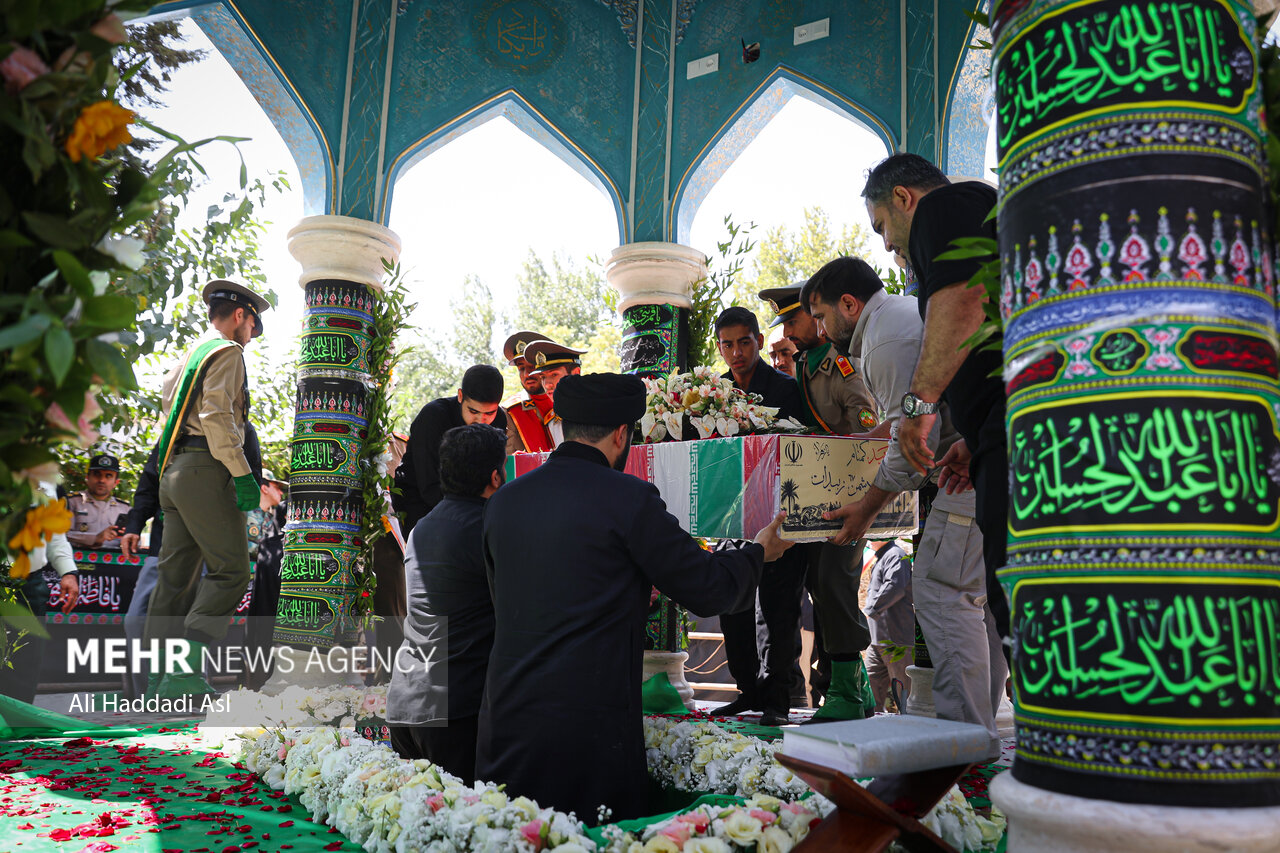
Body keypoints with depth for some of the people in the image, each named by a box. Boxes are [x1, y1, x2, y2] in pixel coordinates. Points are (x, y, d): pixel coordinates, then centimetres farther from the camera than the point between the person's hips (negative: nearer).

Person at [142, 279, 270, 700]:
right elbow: (217, 416, -16)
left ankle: (157, 677, 8)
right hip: (204, 468, -9)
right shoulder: (227, 351, -3)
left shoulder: (188, 356, 25)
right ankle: (185, 671, -17)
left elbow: (169, 404, 23)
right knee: (230, 570, -9)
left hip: (173, 471, 10)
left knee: (176, 574, 7)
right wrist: (242, 473, -18)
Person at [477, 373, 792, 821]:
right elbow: (709, 589, -3)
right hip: (590, 725, -6)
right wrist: (757, 552, 19)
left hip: (505, 717, 6)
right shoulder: (629, 498, -10)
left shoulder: (503, 499, 8)